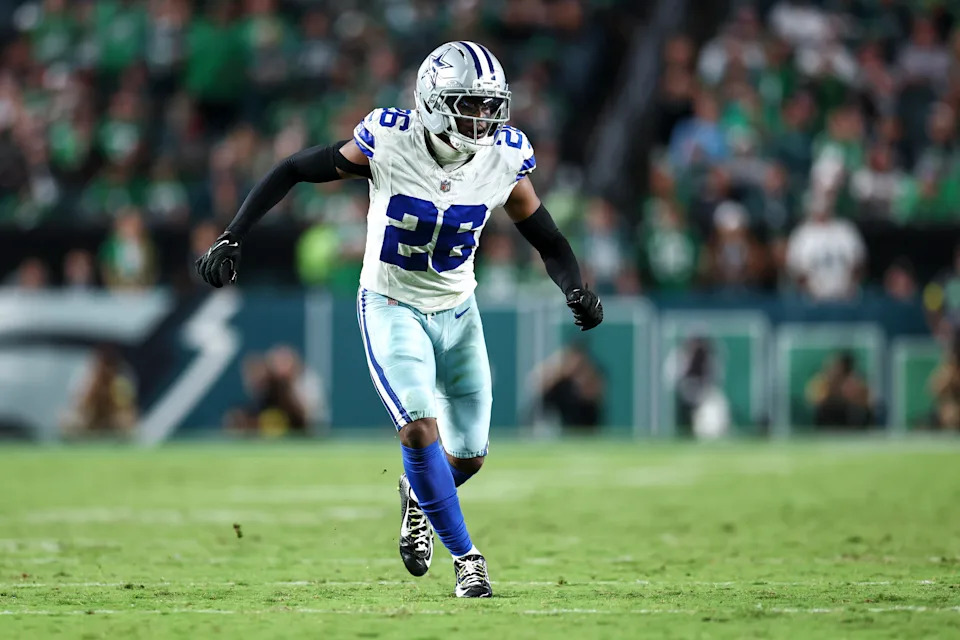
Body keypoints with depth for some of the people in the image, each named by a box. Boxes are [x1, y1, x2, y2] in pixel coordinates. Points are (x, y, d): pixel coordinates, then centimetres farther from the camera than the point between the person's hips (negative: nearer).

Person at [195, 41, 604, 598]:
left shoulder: (504, 161, -13)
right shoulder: (389, 143, -21)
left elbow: (548, 242, 0)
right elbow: (293, 171, -11)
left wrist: (577, 290, -19)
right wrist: (232, 239, -14)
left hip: (457, 312, 4)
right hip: (392, 307, -4)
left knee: (469, 455, 7)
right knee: (420, 428, -23)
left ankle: (419, 495, 43)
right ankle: (467, 557, -8)